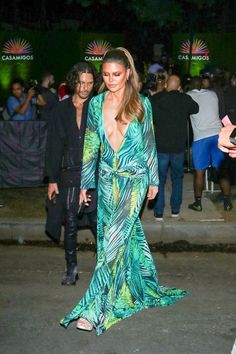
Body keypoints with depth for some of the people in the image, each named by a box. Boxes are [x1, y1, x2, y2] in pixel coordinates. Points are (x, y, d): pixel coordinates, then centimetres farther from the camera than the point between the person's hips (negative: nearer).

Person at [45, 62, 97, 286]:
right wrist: (52, 179, 3)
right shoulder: (62, 109, 6)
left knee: (97, 221, 0)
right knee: (70, 223, 9)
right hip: (69, 175, 2)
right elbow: (54, 146, 6)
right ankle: (71, 268, 23)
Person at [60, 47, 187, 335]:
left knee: (115, 237, -10)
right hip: (107, 178, 4)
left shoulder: (141, 103, -3)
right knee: (127, 234, 13)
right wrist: (84, 183, 8)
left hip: (134, 179, -4)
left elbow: (149, 143, 2)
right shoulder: (96, 104, 4)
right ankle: (135, 289, 32)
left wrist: (153, 180, 5)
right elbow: (90, 145, 7)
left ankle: (96, 308, -8)